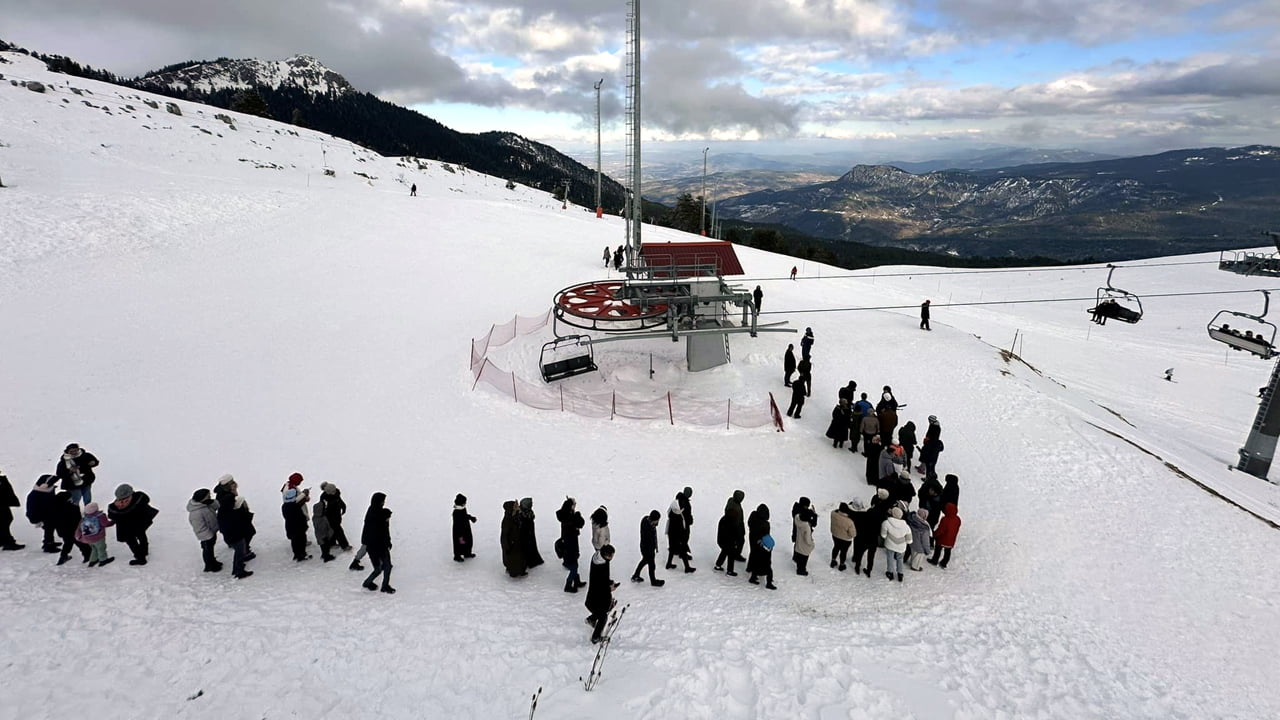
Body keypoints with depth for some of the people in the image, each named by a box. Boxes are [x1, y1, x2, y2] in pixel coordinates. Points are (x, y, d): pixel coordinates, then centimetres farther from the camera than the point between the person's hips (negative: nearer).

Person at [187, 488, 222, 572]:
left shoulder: (206, 504, -12)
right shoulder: (196, 513, -38)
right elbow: (201, 529, -31)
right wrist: (209, 537, -24)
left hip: (212, 532, 8)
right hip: (206, 537, -8)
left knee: (211, 548, 28)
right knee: (208, 550, 14)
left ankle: (213, 561, 49)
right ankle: (210, 566, 35)